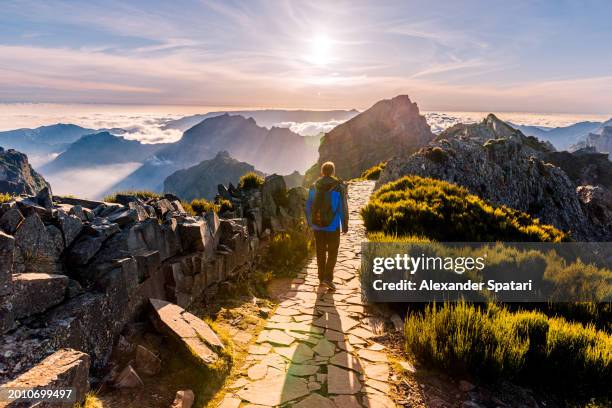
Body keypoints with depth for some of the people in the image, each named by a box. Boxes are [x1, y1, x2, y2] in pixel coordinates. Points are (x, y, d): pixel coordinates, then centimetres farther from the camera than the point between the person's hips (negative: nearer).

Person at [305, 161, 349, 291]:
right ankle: (328, 278, -2)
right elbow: (343, 208, -10)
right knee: (332, 252, 9)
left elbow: (308, 206, 6)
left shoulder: (314, 186, 0)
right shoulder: (339, 187, -10)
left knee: (321, 251, 15)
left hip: (317, 225, 3)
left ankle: (321, 278, 23)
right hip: (332, 226, -3)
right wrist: (345, 225, 0)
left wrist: (310, 222, 19)